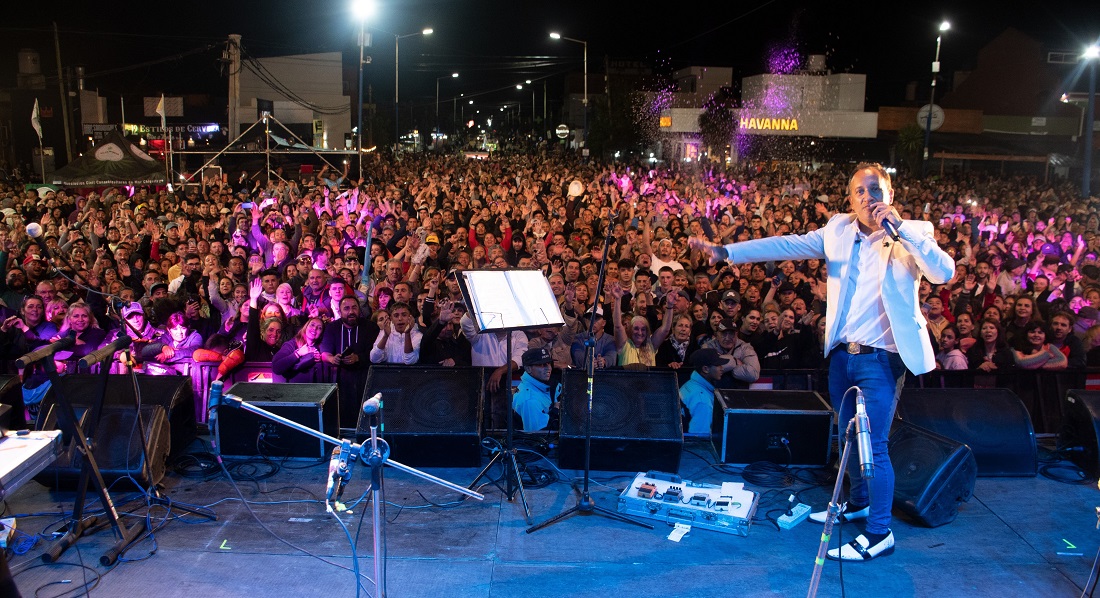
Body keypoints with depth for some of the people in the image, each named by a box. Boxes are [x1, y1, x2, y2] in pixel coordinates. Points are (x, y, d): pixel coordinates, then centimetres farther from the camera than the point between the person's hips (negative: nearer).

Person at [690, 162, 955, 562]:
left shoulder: (911, 235, -5)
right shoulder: (839, 230, 5)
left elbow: (945, 272, -20)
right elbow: (787, 246, 1)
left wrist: (899, 228, -22)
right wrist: (726, 251, -8)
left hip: (881, 359, -5)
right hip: (841, 353, 5)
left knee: (874, 444, -5)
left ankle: (879, 533, 8)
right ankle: (858, 502, 41)